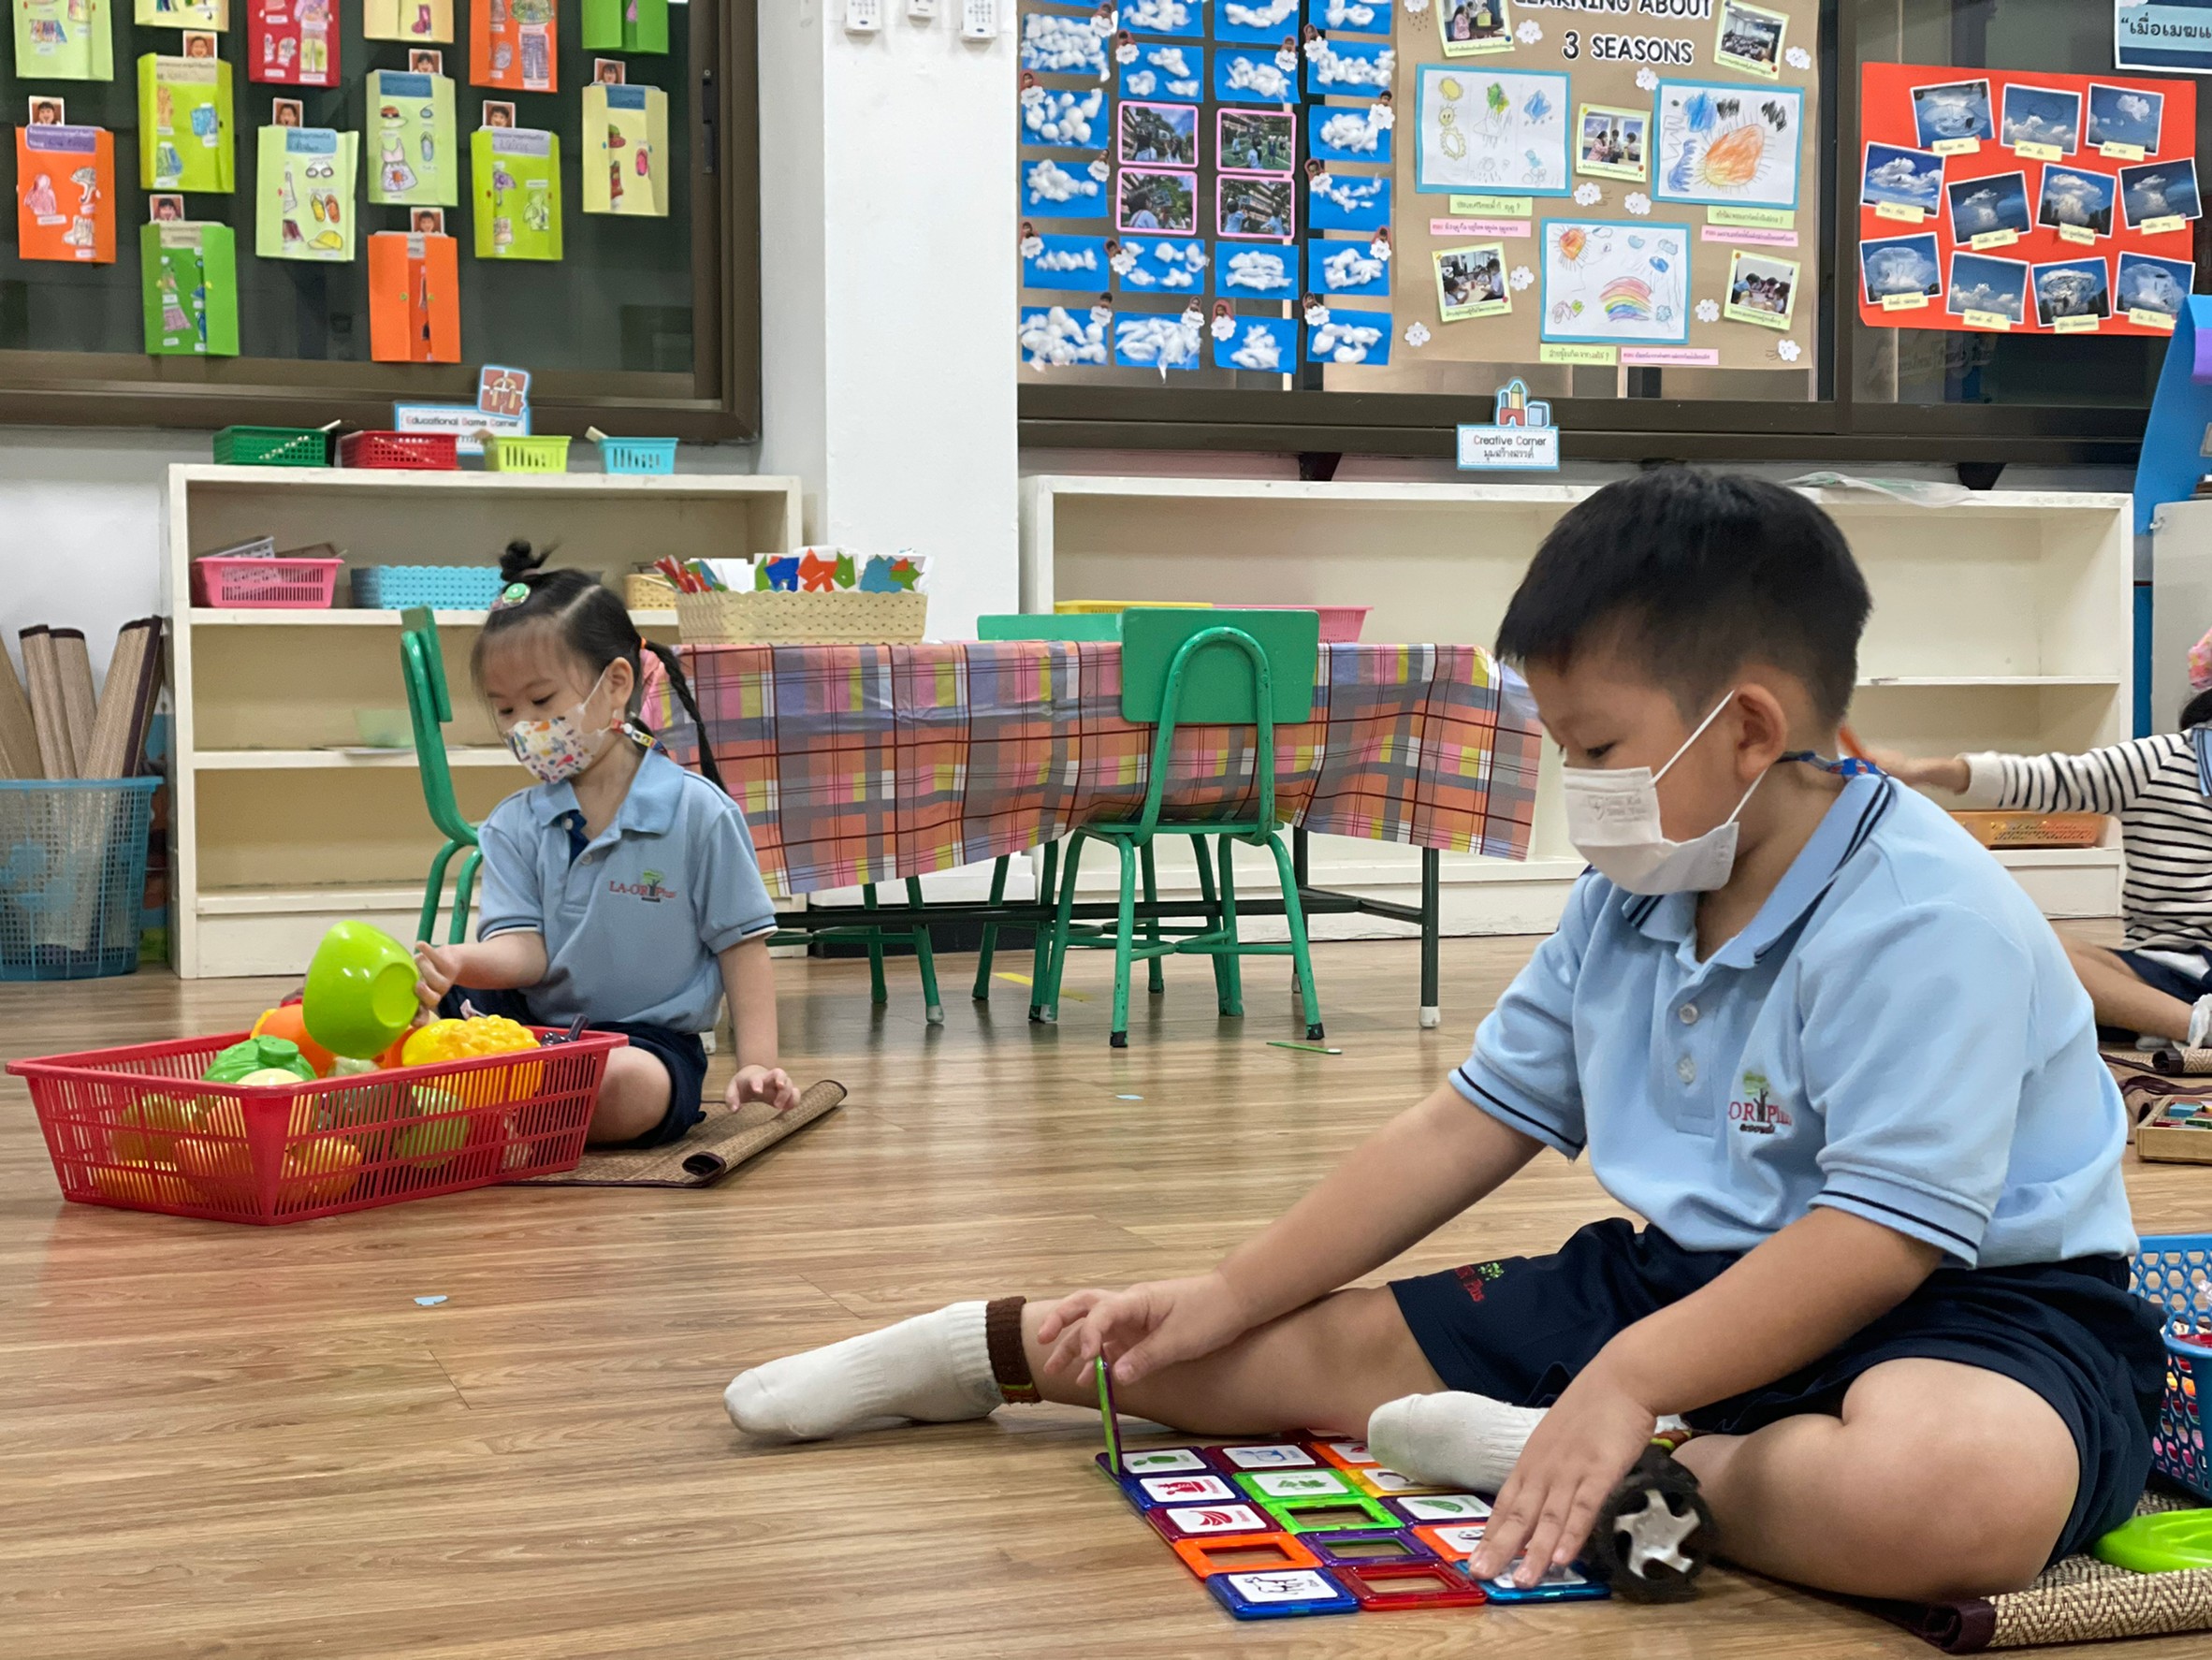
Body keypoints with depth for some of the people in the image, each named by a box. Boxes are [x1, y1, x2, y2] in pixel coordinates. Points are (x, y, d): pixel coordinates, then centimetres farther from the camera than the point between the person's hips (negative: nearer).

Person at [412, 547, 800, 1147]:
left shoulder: (699, 813, -5)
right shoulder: (513, 827, 6)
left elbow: (742, 947, -2)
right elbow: (524, 950, -6)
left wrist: (756, 1064, -11)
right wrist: (457, 963, -29)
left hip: (649, 1037, -3)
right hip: (531, 1025, 3)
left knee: (627, 1087, -38)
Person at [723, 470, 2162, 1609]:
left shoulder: (1924, 919, -22)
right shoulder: (1628, 903, 4)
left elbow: (1885, 1232, -27)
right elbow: (1472, 1125, 8)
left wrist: (1624, 1388, -32)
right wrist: (1225, 1301, 4)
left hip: (1974, 1298, -7)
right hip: (1686, 1271, 7)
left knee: (1961, 1489, -43)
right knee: (1343, 1343, 2)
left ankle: (1587, 1463, -23)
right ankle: (995, 1351, 19)